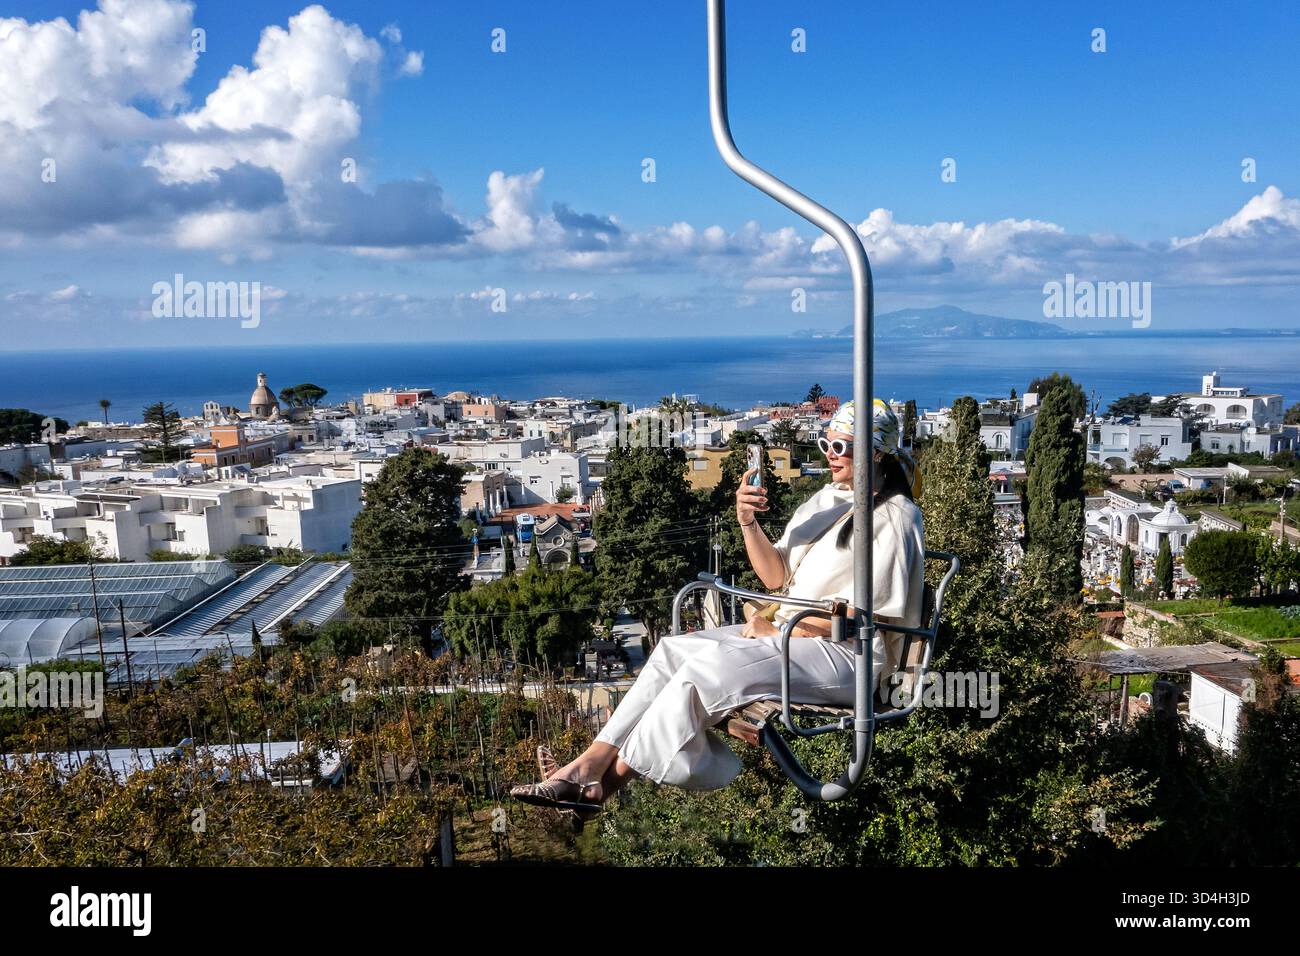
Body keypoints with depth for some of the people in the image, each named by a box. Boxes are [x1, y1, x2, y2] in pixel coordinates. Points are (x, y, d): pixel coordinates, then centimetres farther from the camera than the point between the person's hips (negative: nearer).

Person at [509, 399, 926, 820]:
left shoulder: (895, 517, -9)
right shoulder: (825, 500, 17)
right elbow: (777, 576, 14)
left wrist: (776, 630, -13)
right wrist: (749, 522, -4)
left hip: (847, 654, -8)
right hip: (785, 632, 8)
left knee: (706, 669, -27)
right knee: (674, 649, -13)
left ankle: (607, 779, -19)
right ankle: (591, 762, -20)